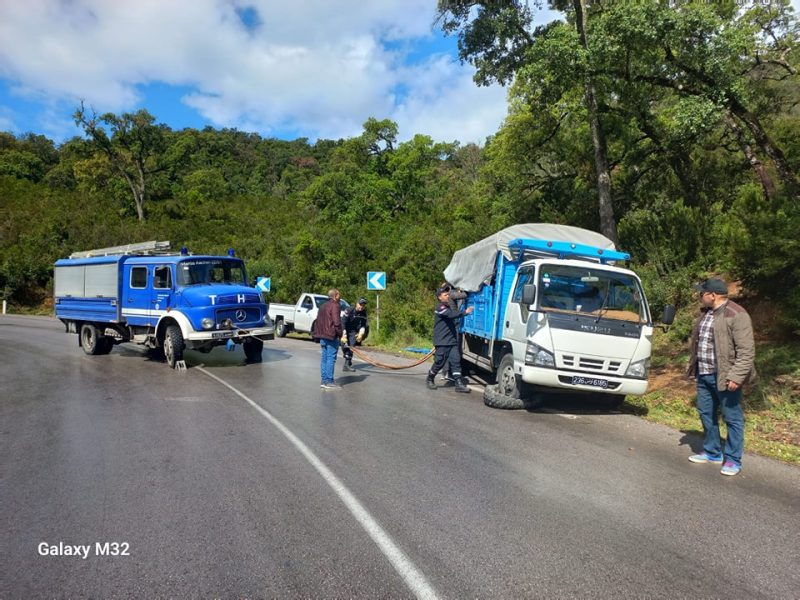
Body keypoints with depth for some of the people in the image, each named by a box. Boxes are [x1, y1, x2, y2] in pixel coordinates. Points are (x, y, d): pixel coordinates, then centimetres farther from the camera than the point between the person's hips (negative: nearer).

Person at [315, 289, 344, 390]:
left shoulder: (323, 306, 18)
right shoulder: (335, 306, -11)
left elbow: (318, 321, 20)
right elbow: (337, 322, -19)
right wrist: (340, 334, -7)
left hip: (322, 336, 9)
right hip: (331, 336, -9)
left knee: (324, 358, 12)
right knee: (331, 358, -6)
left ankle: (324, 380, 15)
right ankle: (329, 381, -6)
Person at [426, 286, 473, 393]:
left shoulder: (448, 307, 19)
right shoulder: (440, 307, -10)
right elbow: (451, 314, -28)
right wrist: (465, 312, -32)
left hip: (452, 341, 8)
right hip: (442, 342, -7)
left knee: (456, 361, -3)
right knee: (439, 362, 1)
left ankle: (459, 384, -6)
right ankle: (430, 379, 23)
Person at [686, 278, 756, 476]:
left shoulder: (737, 315, -15)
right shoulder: (705, 313, 11)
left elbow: (746, 351, -18)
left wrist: (736, 377, -22)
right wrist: (692, 367, 18)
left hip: (724, 377, -8)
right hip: (704, 375, 9)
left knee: (733, 418, 4)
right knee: (706, 414, 16)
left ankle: (733, 460, 15)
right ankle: (712, 452, 31)